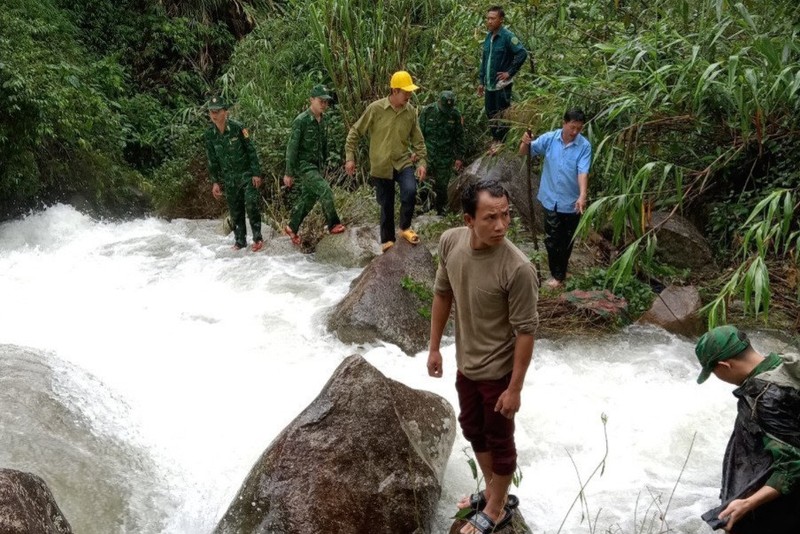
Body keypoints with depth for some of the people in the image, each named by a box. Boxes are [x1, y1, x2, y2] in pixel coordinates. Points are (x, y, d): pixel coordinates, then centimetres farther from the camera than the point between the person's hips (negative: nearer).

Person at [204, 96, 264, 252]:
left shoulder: (237, 128, -13)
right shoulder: (209, 135, -1)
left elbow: (251, 150, -9)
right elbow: (212, 161, 7)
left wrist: (256, 173, -12)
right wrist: (215, 182, 5)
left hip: (246, 173, -4)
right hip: (228, 178, 4)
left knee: (252, 204, -15)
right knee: (235, 210, 8)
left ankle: (257, 237, -4)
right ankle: (240, 241, 18)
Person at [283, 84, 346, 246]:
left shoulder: (322, 121, 5)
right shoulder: (301, 121, -16)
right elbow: (292, 147, -15)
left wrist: (324, 164, 17)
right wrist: (289, 173, -15)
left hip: (316, 165, 8)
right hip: (303, 165, -8)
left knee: (308, 198, 12)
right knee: (325, 191, -18)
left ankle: (292, 228, 27)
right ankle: (333, 224, -5)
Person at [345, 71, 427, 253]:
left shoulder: (410, 111, -2)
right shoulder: (375, 108, -11)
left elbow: (417, 139, 7)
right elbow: (355, 132, -4)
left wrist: (422, 161, -1)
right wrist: (350, 157, -7)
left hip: (403, 162, 2)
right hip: (381, 166, -1)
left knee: (410, 192, -25)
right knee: (386, 205, 8)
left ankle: (405, 228, -2)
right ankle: (387, 240, 29)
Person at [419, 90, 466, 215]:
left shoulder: (455, 115, -2)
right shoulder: (427, 111, -6)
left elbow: (459, 138, 5)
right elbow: (419, 132, -1)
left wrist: (459, 157, 4)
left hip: (445, 158, 1)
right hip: (427, 154, -1)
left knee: (442, 186, 6)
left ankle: (440, 210, 20)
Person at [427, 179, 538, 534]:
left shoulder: (517, 269, -30)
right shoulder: (450, 242, -13)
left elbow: (525, 331, -21)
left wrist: (515, 388, -17)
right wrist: (434, 347, 7)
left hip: (498, 370, -6)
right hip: (466, 362, 6)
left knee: (499, 440, 15)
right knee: (472, 429, 25)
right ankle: (492, 490, 50)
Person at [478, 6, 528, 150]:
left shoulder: (507, 36, -13)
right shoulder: (488, 36, 9)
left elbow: (522, 53, -22)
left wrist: (510, 72, -18)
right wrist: (481, 81, 15)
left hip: (502, 84, -7)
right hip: (489, 84, 7)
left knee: (502, 115, 1)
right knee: (490, 113, 14)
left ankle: (501, 143, 11)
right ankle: (495, 139, 28)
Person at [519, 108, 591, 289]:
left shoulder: (584, 146, -12)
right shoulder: (549, 138, -7)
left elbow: (583, 172, -21)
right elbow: (524, 152, -4)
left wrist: (582, 195, -36)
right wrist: (525, 143, -28)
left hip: (571, 201, -1)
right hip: (551, 199, 1)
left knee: (567, 240, 14)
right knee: (552, 239, 5)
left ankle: (559, 273, 32)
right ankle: (558, 274, 20)